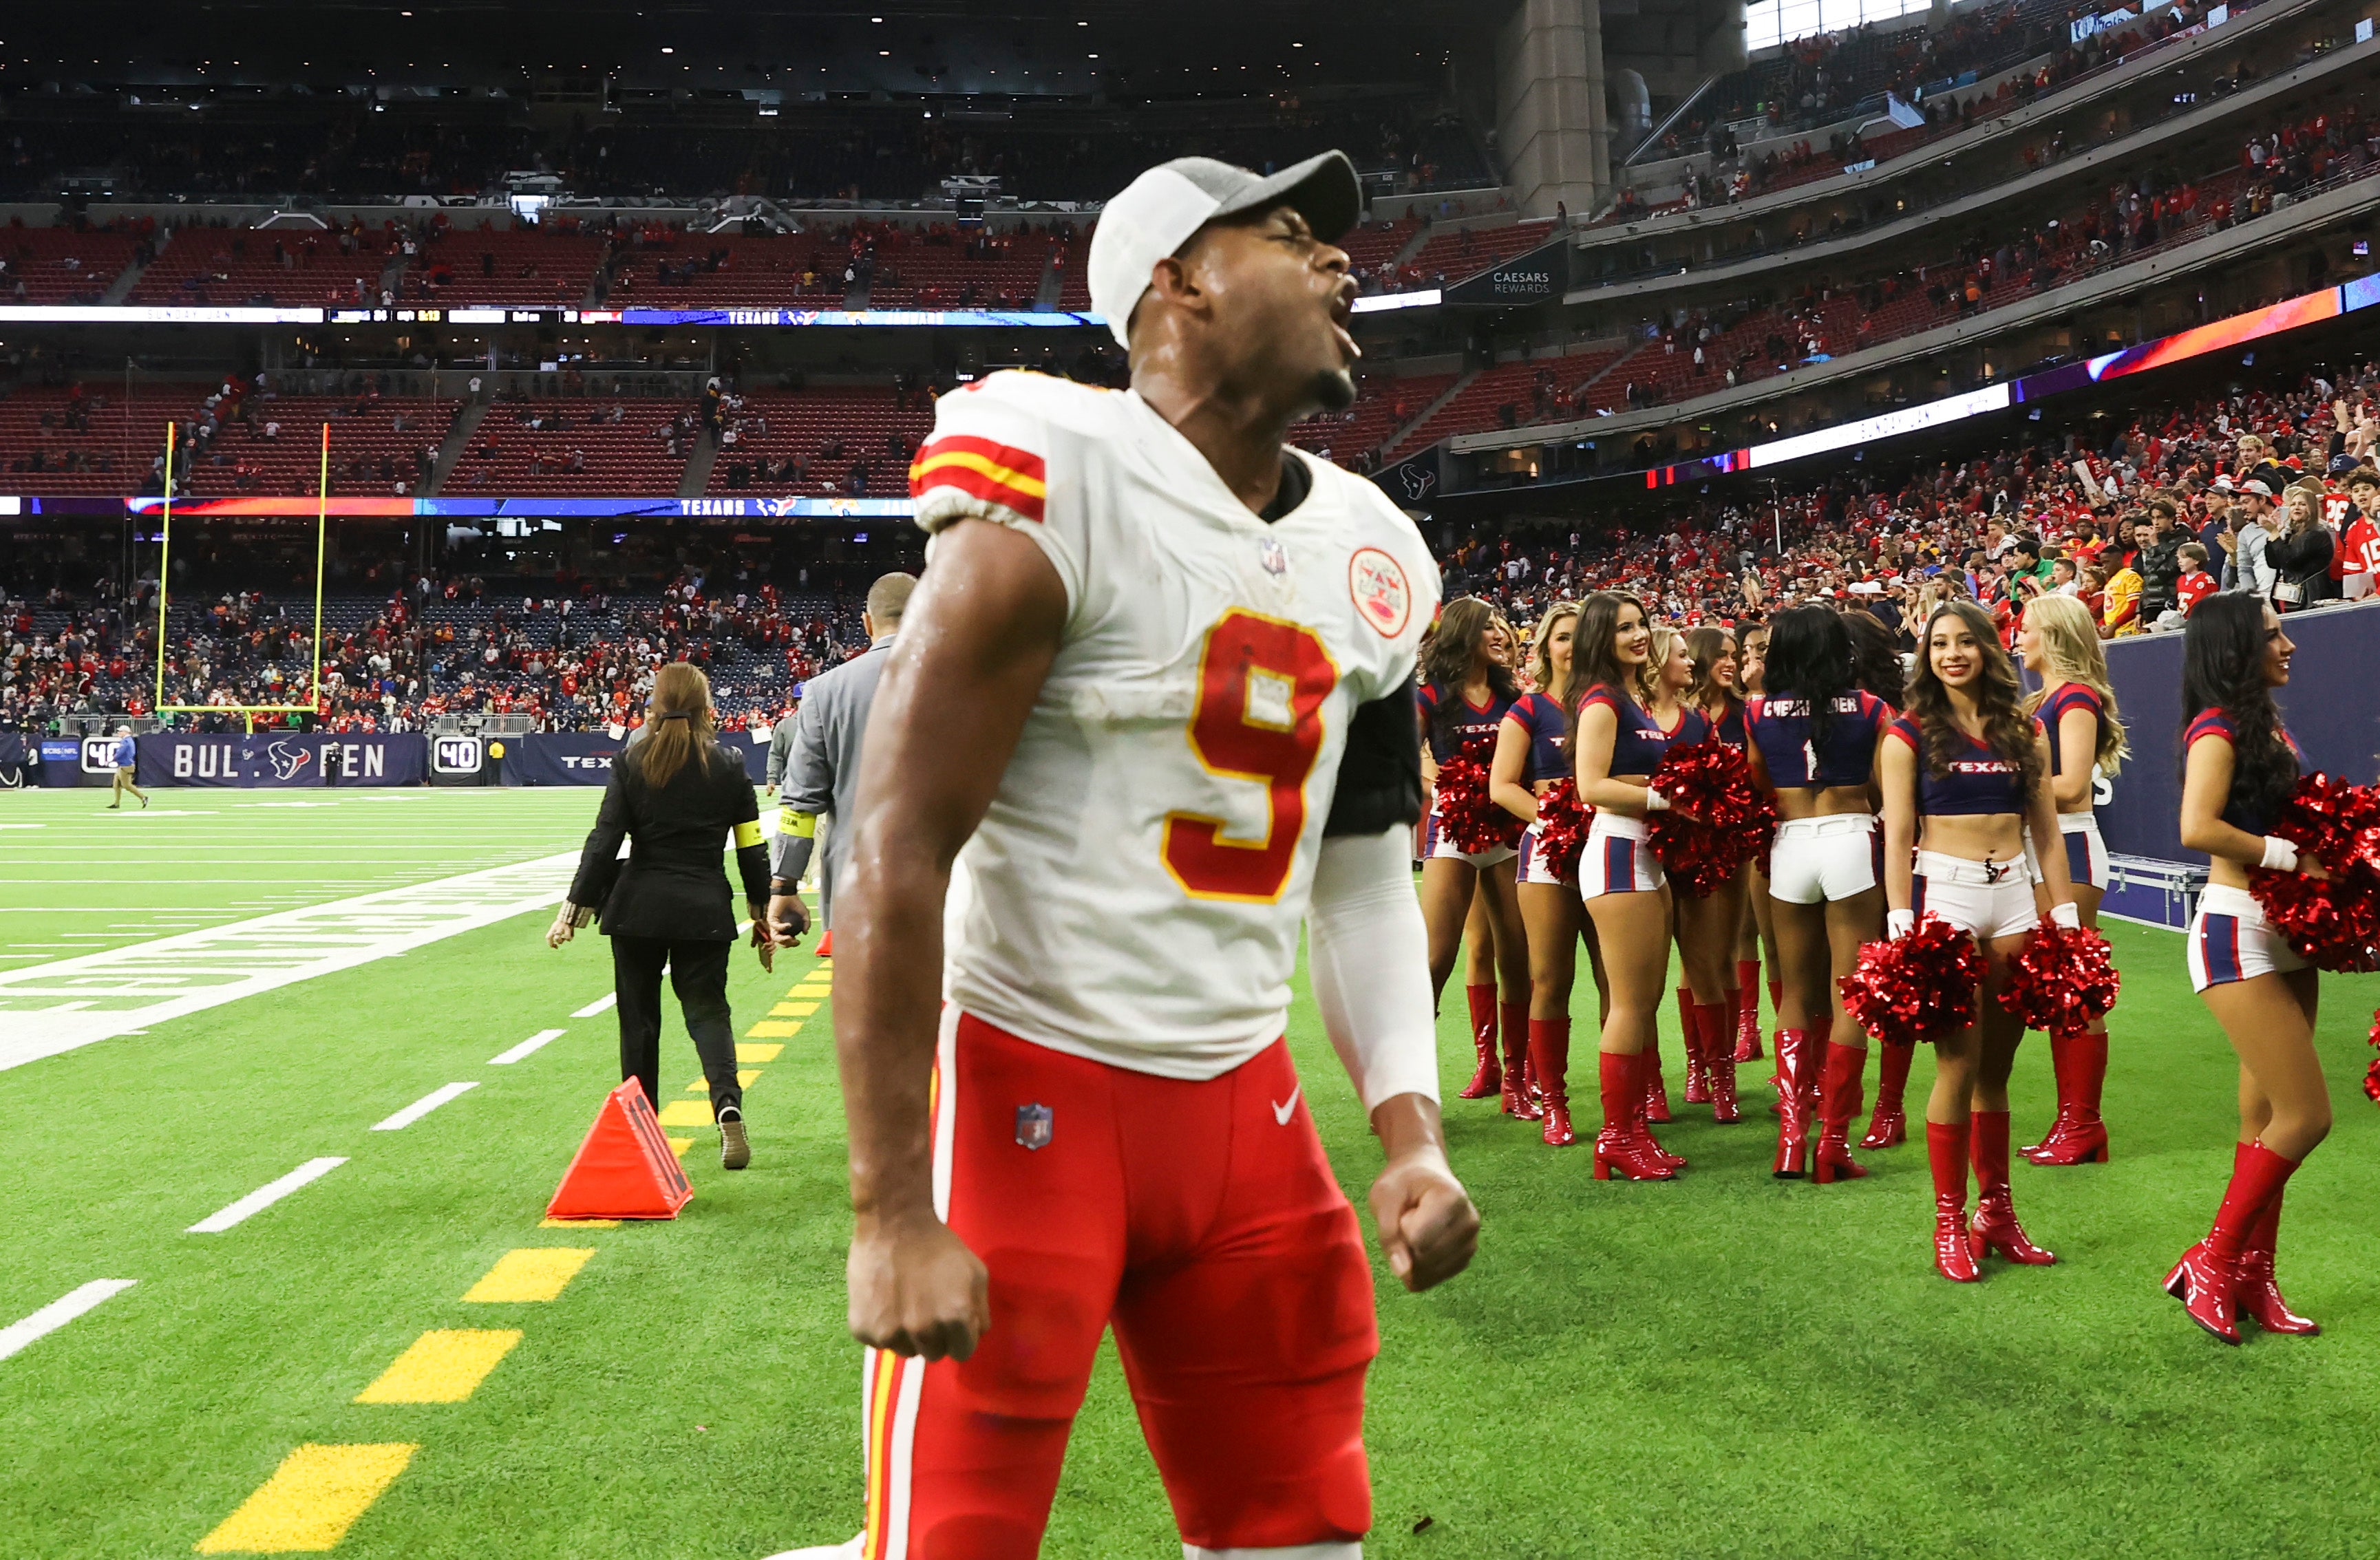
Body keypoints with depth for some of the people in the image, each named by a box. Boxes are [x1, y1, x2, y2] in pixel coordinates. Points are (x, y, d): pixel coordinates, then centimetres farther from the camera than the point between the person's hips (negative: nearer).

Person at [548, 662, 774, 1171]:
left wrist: (574, 909, -1)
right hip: (704, 909, 0)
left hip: (638, 907, 0)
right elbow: (752, 851, 1)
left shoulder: (631, 762, -2)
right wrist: (762, 916, 9)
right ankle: (727, 1103, -19)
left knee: (639, 1019, 12)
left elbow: (604, 840, -6)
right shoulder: (728, 766, 0)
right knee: (707, 1009, 6)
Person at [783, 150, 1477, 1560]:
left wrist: (1414, 1136, 1)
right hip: (1030, 1093, -6)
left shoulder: (1369, 559, 8)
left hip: (1244, 1103, 7)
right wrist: (893, 1214, -17)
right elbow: (899, 857, -17)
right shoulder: (1062, 493, -14)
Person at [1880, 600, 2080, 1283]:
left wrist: (2065, 912, 7)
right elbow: (1897, 835, -3)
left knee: (1998, 1065, 9)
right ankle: (1950, 1224, 3)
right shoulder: (1910, 734, 2)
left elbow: (2046, 830, 14)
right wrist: (1900, 923, -11)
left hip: (2014, 896, 4)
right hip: (1945, 893, -4)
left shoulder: (2021, 731, 12)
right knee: (1958, 1063, -6)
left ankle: (1997, 1211, 18)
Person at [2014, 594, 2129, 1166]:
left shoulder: (2076, 698, -10)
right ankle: (2070, 1121, 17)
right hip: (2039, 849, 10)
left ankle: (2084, 1127, 0)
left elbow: (2071, 785, -19)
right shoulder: (2041, 701, 17)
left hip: (2069, 850, -10)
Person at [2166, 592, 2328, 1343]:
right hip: (2237, 930, -9)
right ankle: (2212, 1263, 5)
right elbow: (2198, 828, -26)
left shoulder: (2271, 725, 14)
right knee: (2306, 1114, -8)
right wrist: (2287, 856, -18)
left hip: (2285, 933, 9)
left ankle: (2252, 1279, 19)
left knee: (2267, 1116, 11)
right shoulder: (2219, 728, -12)